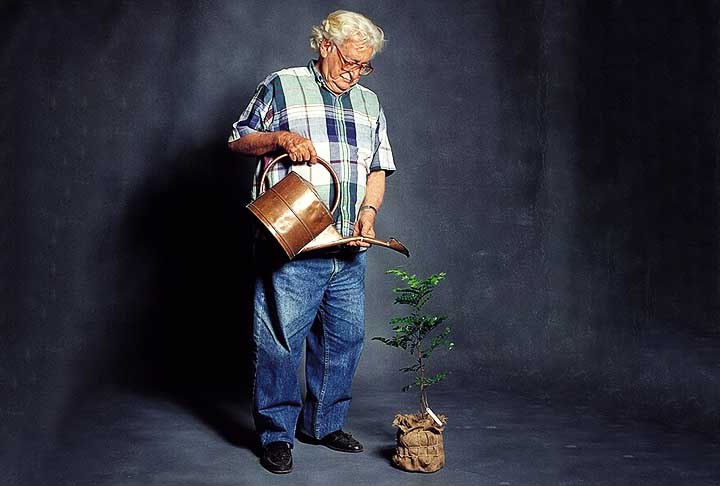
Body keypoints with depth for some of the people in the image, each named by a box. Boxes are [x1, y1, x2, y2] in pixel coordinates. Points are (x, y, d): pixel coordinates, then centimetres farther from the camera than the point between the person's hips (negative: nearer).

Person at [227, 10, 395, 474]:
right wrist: (281, 138, -12)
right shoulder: (281, 87, 5)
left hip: (348, 246, 5)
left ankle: (324, 423, 26)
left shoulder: (369, 102, 18)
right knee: (282, 339, -3)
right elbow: (239, 140, 7)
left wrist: (369, 211, -1)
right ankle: (277, 433, 13)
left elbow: (378, 166, 17)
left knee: (345, 336, 9)